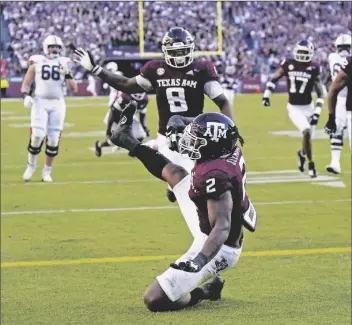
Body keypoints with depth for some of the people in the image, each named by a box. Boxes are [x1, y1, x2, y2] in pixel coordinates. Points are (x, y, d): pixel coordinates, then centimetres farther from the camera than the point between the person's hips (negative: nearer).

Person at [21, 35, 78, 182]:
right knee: (37, 135, -14)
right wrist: (25, 96, -11)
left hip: (57, 104, 2)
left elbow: (74, 89, 5)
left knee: (53, 139, 0)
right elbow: (26, 84, 8)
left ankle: (47, 172, 13)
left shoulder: (63, 64, 7)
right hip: (40, 102, -2)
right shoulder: (37, 63, 4)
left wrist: (67, 74, -10)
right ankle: (31, 165, 10)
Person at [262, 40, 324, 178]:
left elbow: (320, 94, -5)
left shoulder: (313, 69, -7)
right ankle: (311, 164, -6)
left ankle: (302, 154, 44)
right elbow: (274, 79, 10)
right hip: (294, 107, -1)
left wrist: (317, 112, -12)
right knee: (306, 132, -20)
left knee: (308, 137, 8)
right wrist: (266, 94, 3)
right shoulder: (288, 65, -5)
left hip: (308, 107, 1)